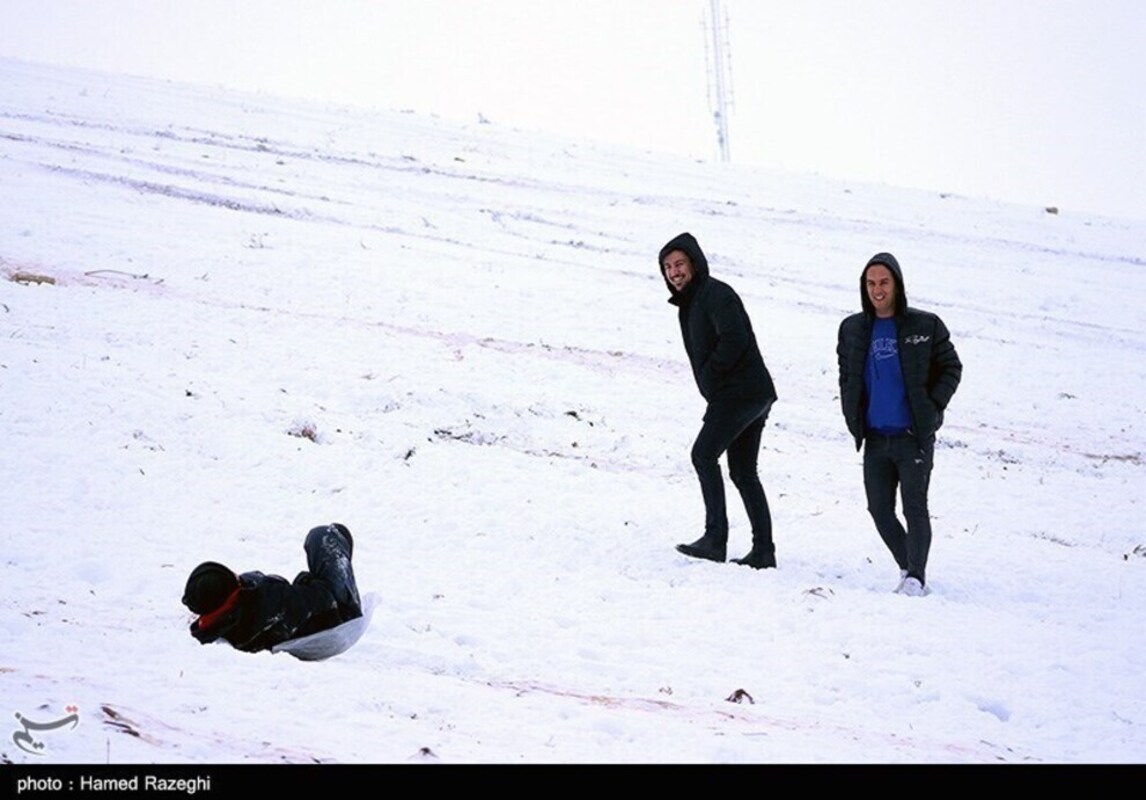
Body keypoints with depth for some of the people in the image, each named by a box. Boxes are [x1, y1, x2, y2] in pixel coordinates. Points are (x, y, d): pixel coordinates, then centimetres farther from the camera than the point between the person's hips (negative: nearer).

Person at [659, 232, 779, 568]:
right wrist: (710, 385, 10)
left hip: (739, 392, -11)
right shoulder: (689, 303, 20)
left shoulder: (715, 294, -11)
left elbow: (735, 339, -23)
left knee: (704, 453, -14)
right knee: (743, 471, 10)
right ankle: (763, 550, 10)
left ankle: (715, 538, -17)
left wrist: (709, 376, -14)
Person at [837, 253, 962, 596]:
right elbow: (846, 376, 20)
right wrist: (853, 418, 11)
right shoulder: (852, 329, 8)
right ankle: (908, 568, 22)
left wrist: (931, 407, -5)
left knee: (914, 507, -7)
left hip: (914, 436, -4)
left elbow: (951, 367, 4)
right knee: (880, 510, 5)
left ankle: (916, 577, 2)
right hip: (875, 438, 4)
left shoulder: (925, 327, -3)